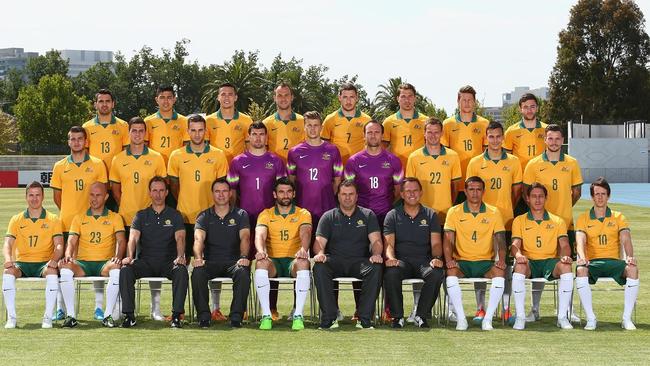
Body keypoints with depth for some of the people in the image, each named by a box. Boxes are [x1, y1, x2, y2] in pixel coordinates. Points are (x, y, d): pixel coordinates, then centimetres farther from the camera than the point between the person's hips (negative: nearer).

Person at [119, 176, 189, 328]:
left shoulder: (175, 215, 11)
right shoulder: (141, 216, 14)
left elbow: (180, 238, -3)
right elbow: (133, 238, 0)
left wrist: (180, 256, -24)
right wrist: (129, 256, -22)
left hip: (168, 262, -1)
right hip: (146, 262, 1)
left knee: (182, 271, -34)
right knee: (125, 270, -28)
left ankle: (176, 315, -30)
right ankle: (129, 315, -23)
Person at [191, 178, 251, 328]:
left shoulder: (240, 214, 9)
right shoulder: (204, 216, 10)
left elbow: (245, 238, -7)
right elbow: (199, 239, -8)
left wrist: (243, 257, -29)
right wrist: (198, 257, -30)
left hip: (233, 261, -1)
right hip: (211, 262, 1)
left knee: (243, 272, -34)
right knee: (197, 272, -31)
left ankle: (236, 316, -27)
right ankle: (203, 316, -22)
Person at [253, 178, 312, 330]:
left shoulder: (303, 214, 10)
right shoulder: (266, 214, 11)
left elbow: (305, 234, -11)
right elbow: (260, 235, -8)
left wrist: (303, 249, -35)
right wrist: (260, 250, -32)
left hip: (293, 260, -1)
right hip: (273, 261, 1)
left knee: (303, 263, -36)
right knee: (261, 262, -34)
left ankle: (298, 315, -35)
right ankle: (266, 315, -32)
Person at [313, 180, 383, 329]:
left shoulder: (368, 215, 13)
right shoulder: (328, 217, 12)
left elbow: (376, 240, 3)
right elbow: (319, 242, 2)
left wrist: (376, 254, -20)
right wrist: (320, 253, -22)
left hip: (360, 261, 0)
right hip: (335, 261, 0)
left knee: (376, 268, -33)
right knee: (319, 267, -34)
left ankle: (364, 319, -29)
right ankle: (329, 318, -31)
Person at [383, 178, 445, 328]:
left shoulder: (430, 215, 14)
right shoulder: (393, 215, 11)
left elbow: (436, 243, 6)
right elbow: (389, 243, 1)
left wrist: (437, 258, -17)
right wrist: (390, 258, -22)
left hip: (424, 260, 1)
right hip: (401, 260, -1)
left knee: (437, 274, -33)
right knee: (391, 273, -35)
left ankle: (421, 316, -18)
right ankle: (397, 317, -19)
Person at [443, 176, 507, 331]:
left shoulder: (493, 212, 7)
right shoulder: (454, 212, 5)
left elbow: (500, 239, 0)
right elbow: (448, 240, -2)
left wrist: (501, 259, -20)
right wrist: (449, 260, -22)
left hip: (485, 262, 0)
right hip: (462, 261, 0)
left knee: (499, 271, -31)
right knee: (451, 271, -33)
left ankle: (488, 318, -26)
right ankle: (461, 318, -28)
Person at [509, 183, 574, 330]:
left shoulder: (557, 221, 16)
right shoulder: (519, 221, 13)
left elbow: (564, 244, 6)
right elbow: (515, 244, 1)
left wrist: (565, 256, -19)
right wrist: (518, 254, -24)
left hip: (550, 262, 1)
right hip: (529, 261, -1)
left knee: (566, 267, -34)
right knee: (520, 266, -37)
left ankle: (562, 316, -27)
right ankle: (520, 316, -31)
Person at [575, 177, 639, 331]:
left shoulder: (618, 217, 13)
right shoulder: (583, 218, 10)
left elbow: (625, 239, -2)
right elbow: (580, 240, -6)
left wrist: (630, 256, -24)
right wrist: (582, 257, -29)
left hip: (614, 261, 1)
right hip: (592, 262, -1)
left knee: (633, 269, -32)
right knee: (581, 270, -36)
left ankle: (627, 318, -26)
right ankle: (591, 318, -31)